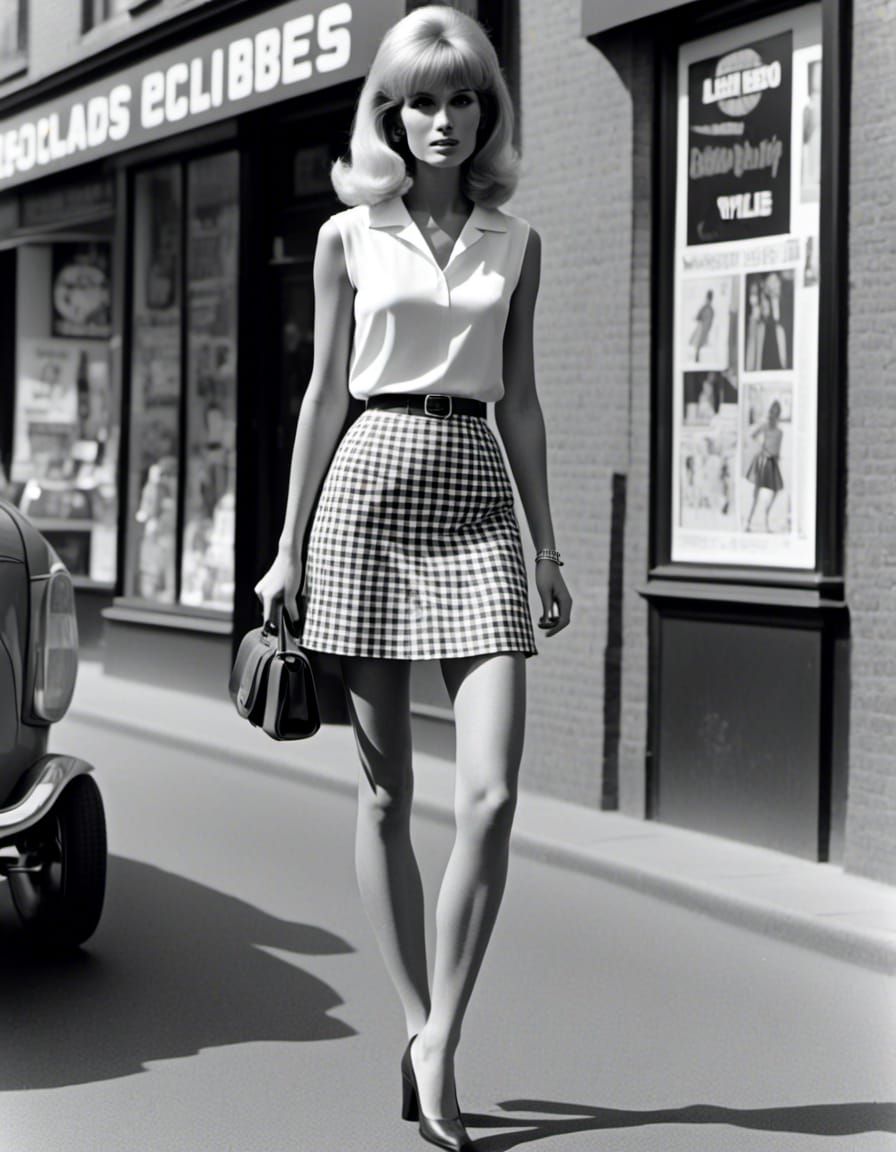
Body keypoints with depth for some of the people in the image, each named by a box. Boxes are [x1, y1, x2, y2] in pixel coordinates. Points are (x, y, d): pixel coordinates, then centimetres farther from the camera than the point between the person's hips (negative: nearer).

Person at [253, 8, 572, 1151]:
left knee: (491, 791, -12)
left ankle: (438, 1044, -5)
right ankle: (417, 1024, 13)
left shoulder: (514, 244, 11)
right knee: (385, 790, 3)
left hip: (478, 499, 1)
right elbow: (324, 393, 8)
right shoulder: (348, 236, 6)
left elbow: (519, 400, 14)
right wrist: (290, 548, 5)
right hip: (371, 482, -1)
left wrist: (547, 545, 11)